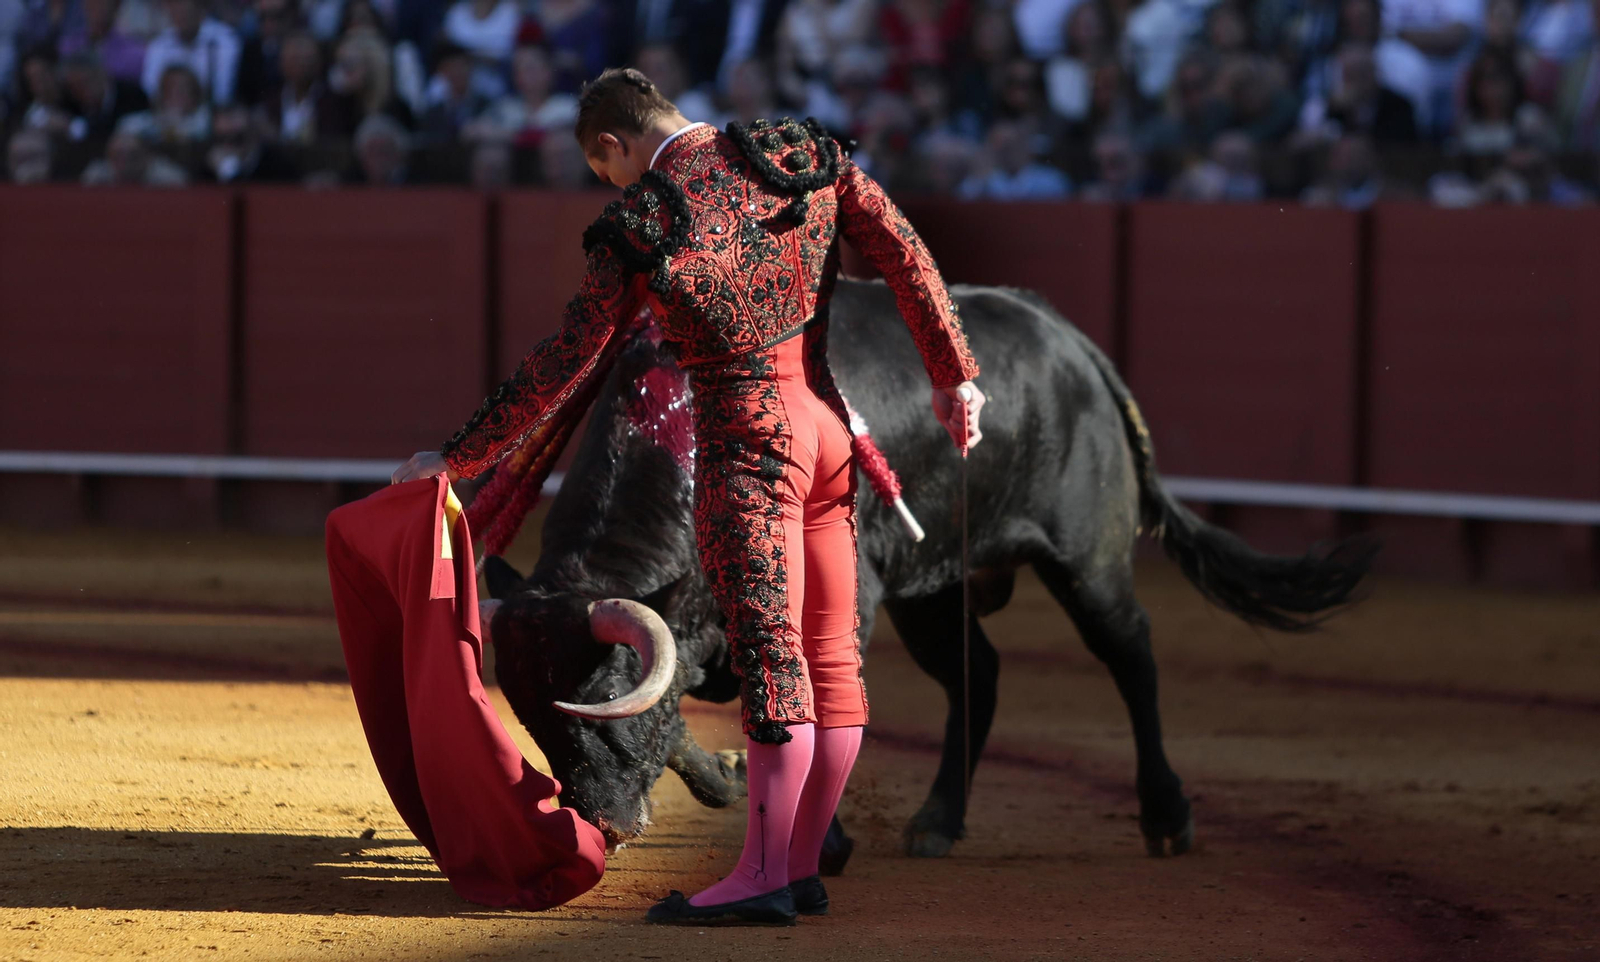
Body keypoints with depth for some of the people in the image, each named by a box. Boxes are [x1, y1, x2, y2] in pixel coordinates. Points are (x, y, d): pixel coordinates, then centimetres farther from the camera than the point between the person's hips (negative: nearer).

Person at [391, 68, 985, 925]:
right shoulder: (803, 155, 5)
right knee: (830, 656, 9)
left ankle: (763, 876, -12)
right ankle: (802, 867, 16)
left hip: (747, 439, -6)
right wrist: (953, 373, 6)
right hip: (829, 423, 6)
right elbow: (903, 251, 1)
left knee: (769, 654, -10)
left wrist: (458, 458, 3)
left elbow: (563, 369, -5)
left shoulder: (639, 227, -8)